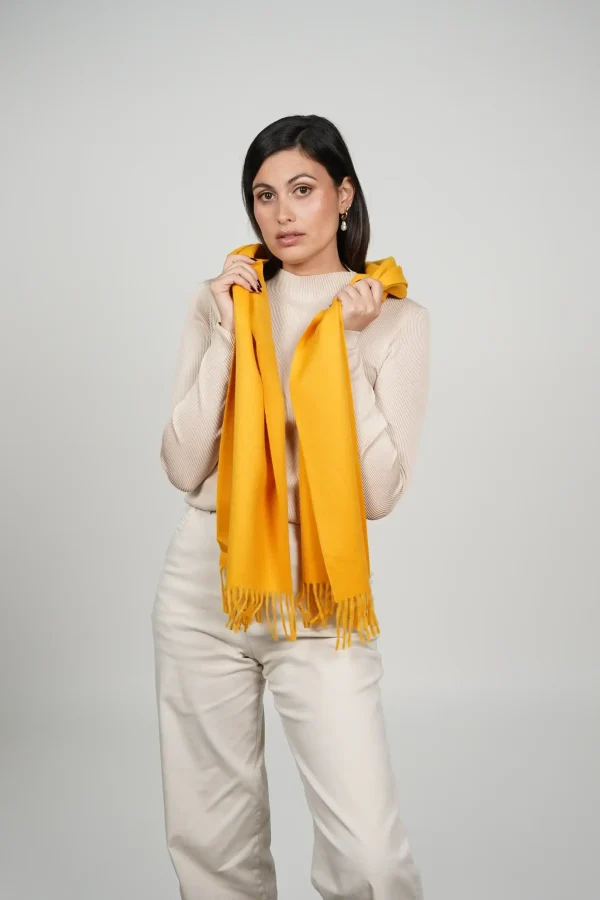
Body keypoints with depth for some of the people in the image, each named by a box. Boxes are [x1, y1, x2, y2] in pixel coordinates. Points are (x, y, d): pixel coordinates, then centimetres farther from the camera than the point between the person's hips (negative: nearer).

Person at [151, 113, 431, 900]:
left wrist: (347, 345, -13)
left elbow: (379, 492, -10)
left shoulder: (397, 319, -2)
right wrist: (228, 335, -9)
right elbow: (184, 468, -3)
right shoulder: (222, 303, 5)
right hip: (204, 582, 3)